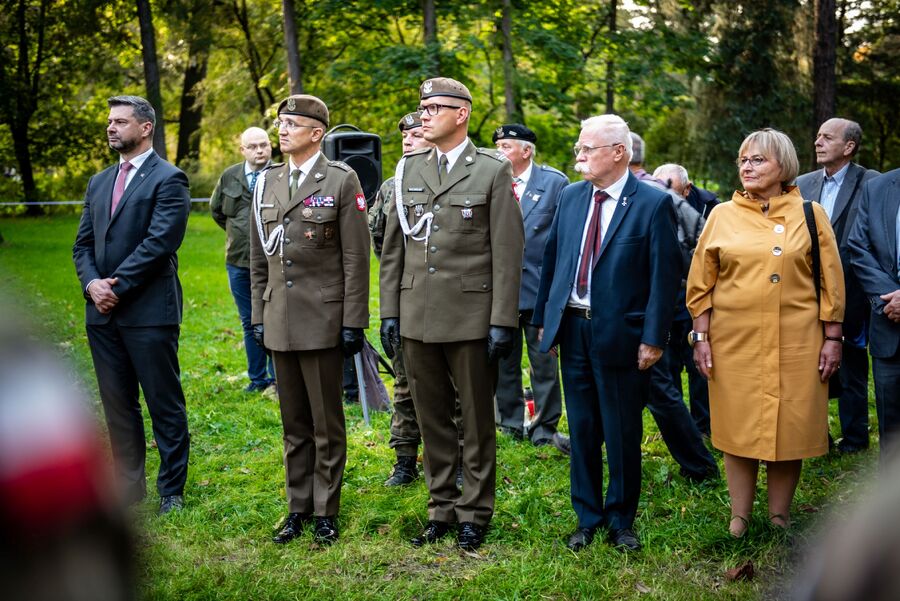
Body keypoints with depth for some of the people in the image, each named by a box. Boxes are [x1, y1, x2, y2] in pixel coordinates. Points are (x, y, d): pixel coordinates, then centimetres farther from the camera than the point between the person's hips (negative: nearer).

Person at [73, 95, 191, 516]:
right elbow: (83, 243, 14)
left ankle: (172, 491, 13)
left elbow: (160, 241, -15)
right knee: (117, 405, 12)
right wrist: (92, 283, -5)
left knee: (165, 405, 2)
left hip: (149, 311, -7)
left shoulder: (168, 179, -5)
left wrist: (117, 285, -15)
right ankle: (129, 487, 23)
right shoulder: (99, 183, 17)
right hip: (102, 311, 7)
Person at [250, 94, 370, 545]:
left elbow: (355, 259, -7)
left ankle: (326, 512, 16)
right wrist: (257, 316, 10)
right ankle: (298, 508, 25)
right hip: (279, 322, 5)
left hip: (323, 321, -5)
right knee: (293, 423, 14)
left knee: (326, 423, 4)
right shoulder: (266, 183, 11)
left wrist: (354, 322, -11)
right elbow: (258, 259, 14)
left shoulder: (342, 181, -5)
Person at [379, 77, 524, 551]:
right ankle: (441, 508, 25)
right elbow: (393, 248, 12)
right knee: (432, 420, 12)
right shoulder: (408, 170, 10)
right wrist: (389, 311, 6)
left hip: (471, 317, -4)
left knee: (476, 422, 6)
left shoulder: (493, 171, -3)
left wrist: (502, 321, -11)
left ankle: (474, 513, 20)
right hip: (417, 317, 4)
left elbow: (508, 253, -7)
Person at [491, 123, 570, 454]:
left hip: (540, 287, -3)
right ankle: (510, 423, 24)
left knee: (544, 362, 3)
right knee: (503, 360, 11)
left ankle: (545, 428, 14)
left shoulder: (554, 182, -2)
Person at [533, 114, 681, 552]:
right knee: (582, 430, 13)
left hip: (620, 335, -4)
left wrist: (653, 339, -13)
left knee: (622, 434, 7)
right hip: (572, 329, 5)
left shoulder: (653, 204, -9)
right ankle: (587, 516, 27)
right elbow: (552, 259, 12)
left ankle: (621, 520, 25)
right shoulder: (571, 197, 7)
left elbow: (665, 276, -10)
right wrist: (544, 318, 10)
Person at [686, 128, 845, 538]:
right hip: (734, 343, 1)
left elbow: (830, 281, 4)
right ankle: (739, 518, 19)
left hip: (795, 345, 0)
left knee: (789, 429, 5)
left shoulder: (810, 215, 3)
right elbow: (701, 283, 5)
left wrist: (832, 338, 0)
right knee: (737, 428, 6)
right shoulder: (722, 215, 4)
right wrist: (701, 338, 0)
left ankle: (780, 517, 21)